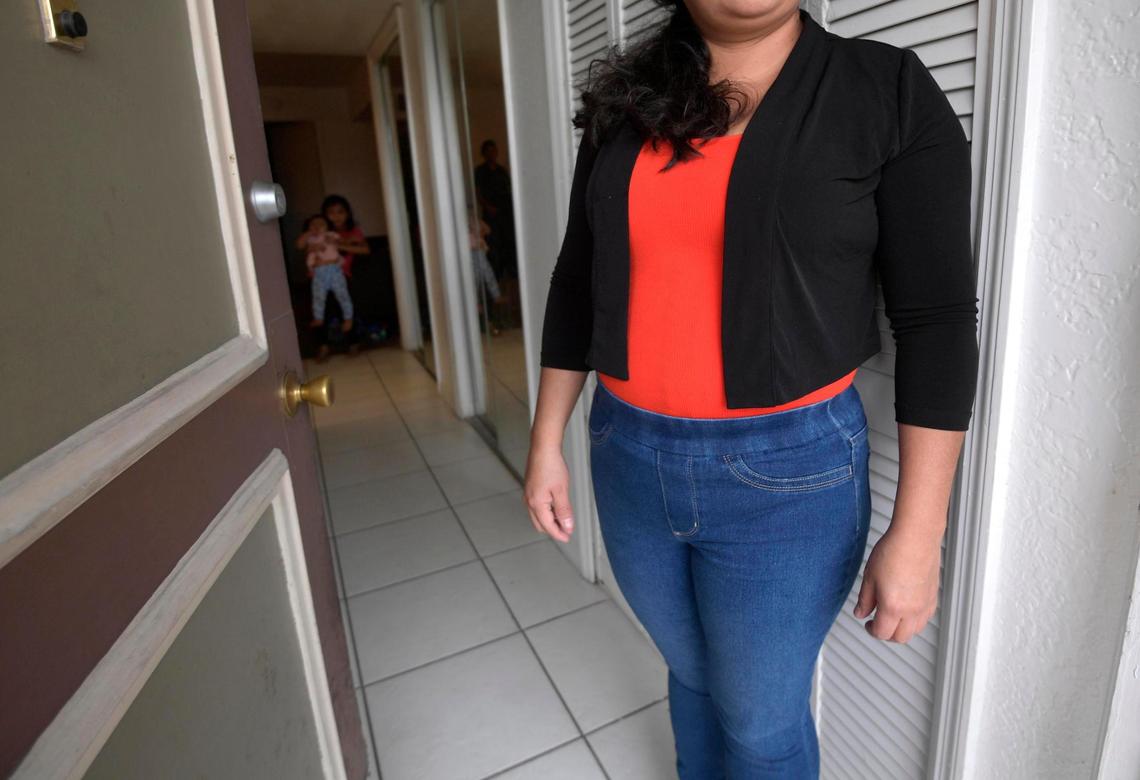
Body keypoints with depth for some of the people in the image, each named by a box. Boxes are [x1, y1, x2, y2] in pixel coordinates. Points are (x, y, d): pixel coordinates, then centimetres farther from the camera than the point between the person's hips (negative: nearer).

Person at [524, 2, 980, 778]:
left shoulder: (890, 89, -7)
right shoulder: (625, 102, 4)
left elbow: (937, 319, -8)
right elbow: (578, 281, 8)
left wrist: (917, 534, -11)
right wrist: (546, 443, 8)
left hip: (787, 473, -3)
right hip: (630, 457, 4)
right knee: (692, 676, 26)